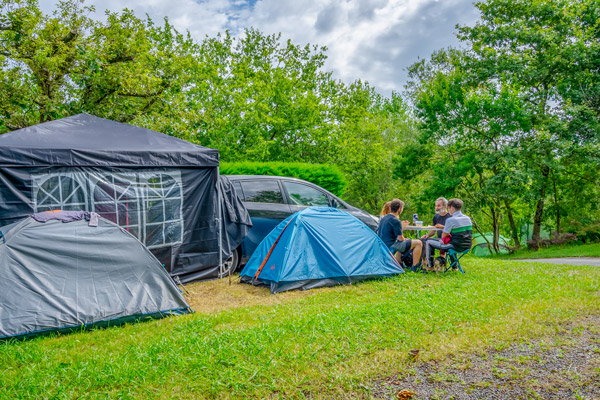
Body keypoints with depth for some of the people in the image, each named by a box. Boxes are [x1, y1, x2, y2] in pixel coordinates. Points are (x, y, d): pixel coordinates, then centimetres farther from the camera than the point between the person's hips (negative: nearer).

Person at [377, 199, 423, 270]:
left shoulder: (383, 218, 11)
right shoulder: (395, 221, -16)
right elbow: (400, 239, -14)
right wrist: (405, 239, 11)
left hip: (382, 246, 10)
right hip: (390, 246, -9)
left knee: (402, 244, 37)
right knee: (418, 243, -5)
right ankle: (415, 267, -1)